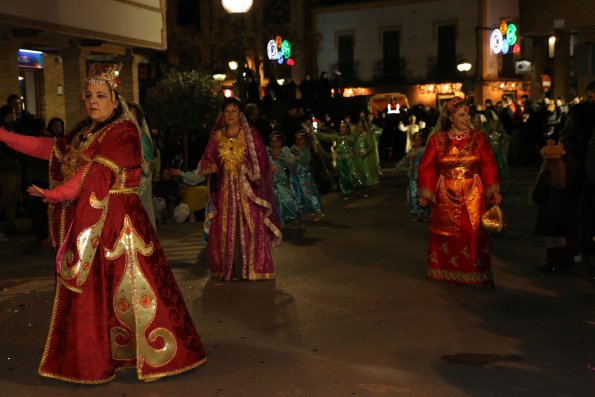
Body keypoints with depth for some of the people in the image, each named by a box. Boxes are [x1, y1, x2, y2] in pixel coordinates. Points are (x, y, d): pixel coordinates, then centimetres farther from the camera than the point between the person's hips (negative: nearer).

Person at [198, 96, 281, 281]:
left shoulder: (251, 134, 1)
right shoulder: (216, 136, 8)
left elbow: (262, 160, 0)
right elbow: (207, 159, 5)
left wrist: (251, 172, -13)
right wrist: (208, 167, -15)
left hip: (247, 188, -2)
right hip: (225, 189, 2)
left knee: (250, 227, -4)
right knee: (224, 229, 3)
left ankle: (252, 268, 3)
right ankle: (226, 268, 12)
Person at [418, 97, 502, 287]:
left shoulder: (479, 138, 1)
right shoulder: (437, 139, 0)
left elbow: (489, 166, -2)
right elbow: (427, 167, 0)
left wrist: (493, 191, -10)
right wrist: (425, 194, -5)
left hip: (473, 196, 0)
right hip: (446, 196, 0)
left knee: (474, 234, 1)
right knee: (447, 235, 6)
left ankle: (480, 274, 12)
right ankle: (449, 273, 18)